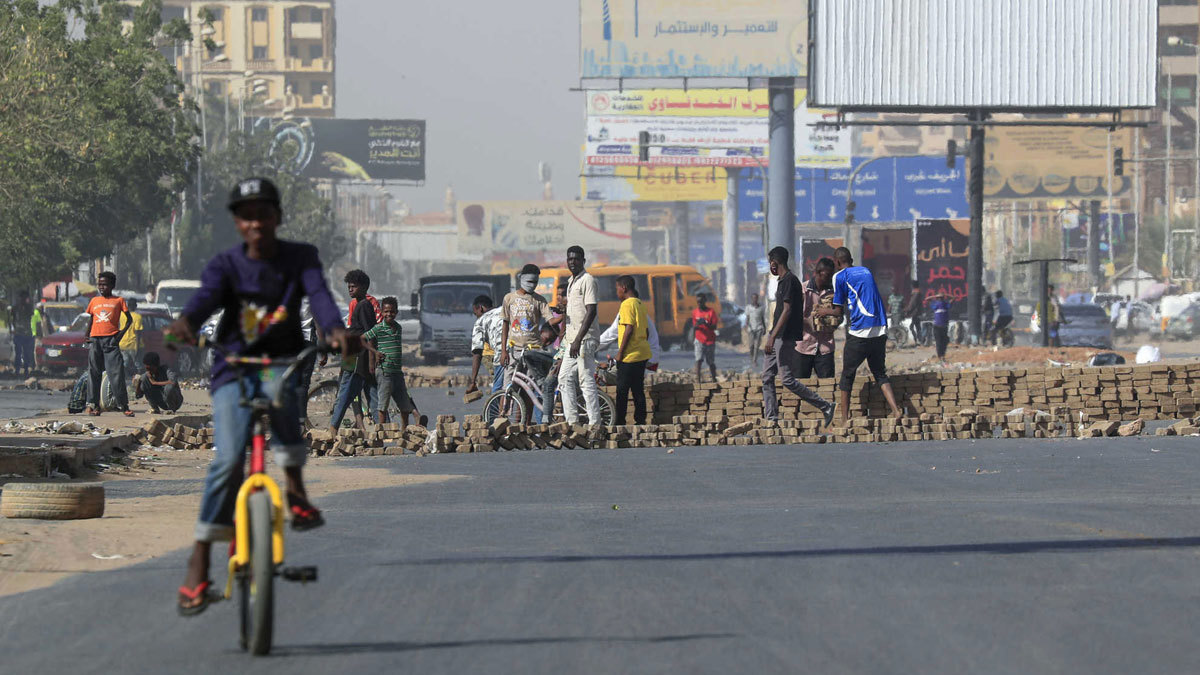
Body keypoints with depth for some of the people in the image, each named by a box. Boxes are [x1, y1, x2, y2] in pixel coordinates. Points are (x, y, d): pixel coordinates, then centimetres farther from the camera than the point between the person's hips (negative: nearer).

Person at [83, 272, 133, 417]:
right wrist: (86, 337, 10)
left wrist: (122, 332, -6)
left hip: (111, 339, -3)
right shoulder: (94, 301, 15)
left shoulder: (118, 300, 6)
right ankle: (93, 405, 7)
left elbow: (129, 319, 8)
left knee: (116, 373, -9)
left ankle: (123, 406, -7)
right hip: (95, 339, 3)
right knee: (94, 373, 3)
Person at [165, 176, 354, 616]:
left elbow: (318, 294, -17)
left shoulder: (299, 258, 1)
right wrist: (186, 322, -46)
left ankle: (295, 490, -21)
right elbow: (207, 296, -22)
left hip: (283, 363, 0)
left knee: (277, 387, -38)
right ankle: (199, 562, -8)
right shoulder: (225, 265, -2)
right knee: (228, 461, -17)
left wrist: (335, 329, -40)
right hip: (233, 369, 0)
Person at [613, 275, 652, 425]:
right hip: (642, 354, 9)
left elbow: (629, 329, -19)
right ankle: (641, 420, 10)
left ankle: (619, 421, -4)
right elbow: (647, 331, 18)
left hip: (629, 355, -9)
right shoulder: (640, 304, 15)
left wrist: (620, 351, -15)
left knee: (622, 390, -4)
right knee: (638, 389, 10)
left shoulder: (627, 304, -12)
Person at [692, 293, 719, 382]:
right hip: (699, 340, 1)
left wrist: (705, 323, -26)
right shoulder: (695, 312, 4)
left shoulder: (711, 312, -5)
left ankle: (714, 379, 25)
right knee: (698, 360, -16)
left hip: (710, 340, -1)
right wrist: (695, 326, -17)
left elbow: (715, 327, -9)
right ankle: (698, 379, -22)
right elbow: (693, 327, 8)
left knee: (711, 362, 9)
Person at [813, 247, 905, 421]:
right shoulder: (866, 271, 19)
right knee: (880, 373, 12)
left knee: (847, 375, 8)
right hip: (881, 331, 5)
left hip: (859, 332, -5)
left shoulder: (839, 276, 0)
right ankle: (896, 412, -6)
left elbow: (839, 311, 2)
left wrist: (825, 312, 22)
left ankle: (844, 419, 7)